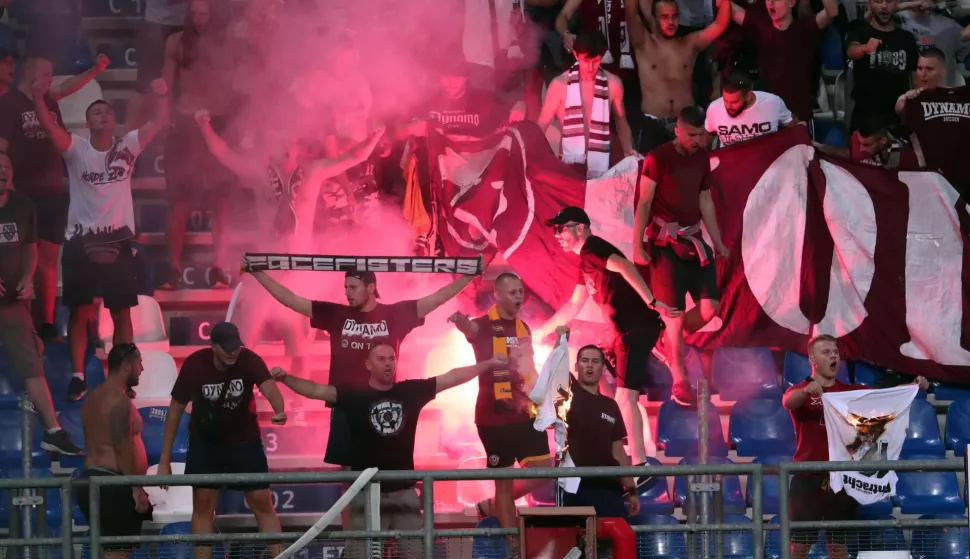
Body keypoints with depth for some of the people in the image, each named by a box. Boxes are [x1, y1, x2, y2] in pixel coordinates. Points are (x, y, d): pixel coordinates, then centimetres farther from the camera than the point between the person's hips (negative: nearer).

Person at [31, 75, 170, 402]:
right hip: (81, 242, -1)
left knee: (121, 312, 6)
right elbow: (49, 127, -17)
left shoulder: (128, 146, 3)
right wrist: (38, 97, -34)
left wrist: (161, 97, -24)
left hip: (118, 242, 1)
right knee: (80, 312, 2)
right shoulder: (76, 148, -2)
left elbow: (158, 124, -6)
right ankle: (78, 377, 7)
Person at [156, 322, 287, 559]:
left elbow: (269, 387, -41)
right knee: (203, 504, -1)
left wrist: (279, 411, -66)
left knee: (262, 503, 0)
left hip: (245, 441, 0)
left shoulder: (249, 360, -23)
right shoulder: (195, 364, -22)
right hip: (205, 443, 0)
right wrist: (165, 460, -12)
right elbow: (176, 409, -14)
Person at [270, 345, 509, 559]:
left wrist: (488, 364, 5)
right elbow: (316, 390, -14)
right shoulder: (355, 396, -5)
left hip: (404, 490, 3)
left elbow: (451, 378, 6)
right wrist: (286, 378, -28)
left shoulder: (411, 391, 3)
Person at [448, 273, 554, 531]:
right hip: (495, 416, -6)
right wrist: (461, 321, -57)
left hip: (525, 413, 6)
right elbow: (470, 328, -34)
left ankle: (491, 507, 20)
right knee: (504, 481, 0)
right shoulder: (485, 326, -9)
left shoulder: (523, 328, 12)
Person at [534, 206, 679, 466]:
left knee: (625, 395, -16)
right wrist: (542, 331, 36)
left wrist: (652, 303, -36)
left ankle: (640, 465, -19)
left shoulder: (592, 249, -10)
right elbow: (574, 305, 33)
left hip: (637, 327, -11)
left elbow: (625, 267, -29)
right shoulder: (586, 261, 22)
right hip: (627, 330, 11)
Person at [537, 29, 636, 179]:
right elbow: (542, 124, 2)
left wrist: (628, 150, 1)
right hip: (569, 165, -2)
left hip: (600, 166, 2)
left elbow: (621, 122, 17)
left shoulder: (612, 84, 2)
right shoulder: (560, 84, -3)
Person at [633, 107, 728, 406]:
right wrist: (637, 245, -14)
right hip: (666, 243, -6)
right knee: (675, 311, -6)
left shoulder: (702, 158, 10)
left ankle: (671, 342, 24)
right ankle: (680, 379, 1)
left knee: (710, 306, -1)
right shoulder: (658, 158, -8)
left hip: (694, 241, 6)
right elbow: (644, 202, -9)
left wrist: (718, 242, 18)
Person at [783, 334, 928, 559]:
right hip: (808, 478, -3)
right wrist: (807, 391, -48)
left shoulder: (851, 392, 11)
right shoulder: (800, 392, -1)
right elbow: (788, 401, -25)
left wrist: (913, 387, -22)